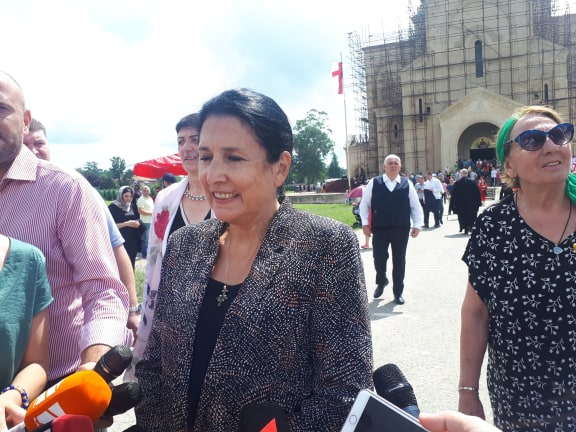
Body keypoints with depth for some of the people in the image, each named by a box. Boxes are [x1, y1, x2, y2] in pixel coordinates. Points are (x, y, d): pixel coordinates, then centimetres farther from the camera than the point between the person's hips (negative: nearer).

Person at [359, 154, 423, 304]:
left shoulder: (407, 184, 3)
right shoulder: (374, 183, 1)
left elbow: (416, 206, 8)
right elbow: (364, 204, 6)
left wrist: (417, 225, 0)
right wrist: (365, 223, -2)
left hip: (401, 230, 1)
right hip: (379, 229, -1)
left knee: (399, 261, 7)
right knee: (379, 258, 0)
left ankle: (398, 292, 21)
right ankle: (381, 281, 32)